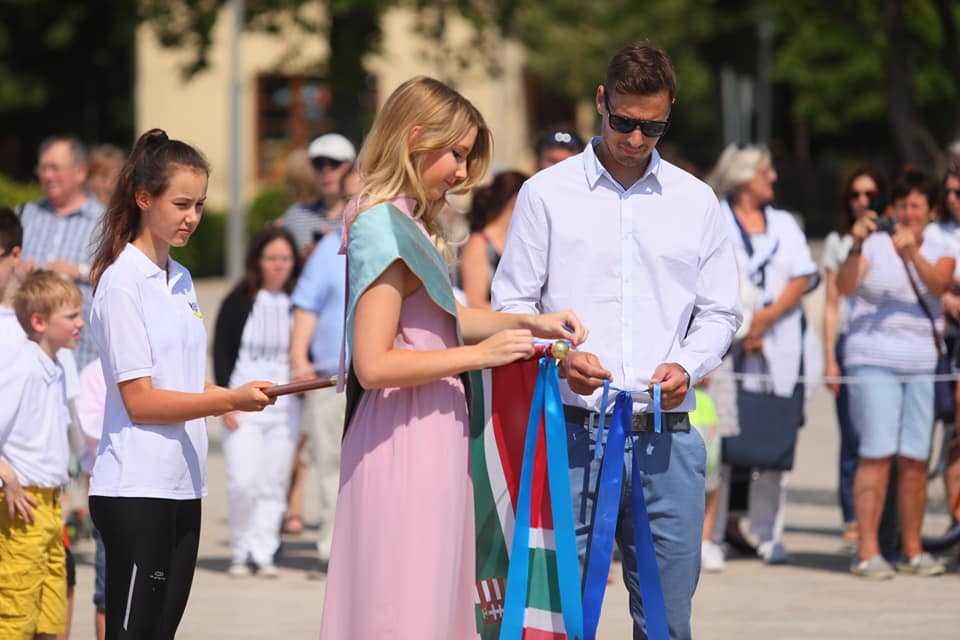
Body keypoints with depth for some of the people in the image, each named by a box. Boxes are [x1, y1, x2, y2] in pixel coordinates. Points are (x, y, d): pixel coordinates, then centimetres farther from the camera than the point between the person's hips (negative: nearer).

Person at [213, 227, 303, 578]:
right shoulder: (239, 302, 1)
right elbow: (221, 353, 1)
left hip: (284, 407, 2)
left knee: (274, 485, 1)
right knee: (242, 482, -9)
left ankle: (263, 552, 7)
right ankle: (240, 551, 6)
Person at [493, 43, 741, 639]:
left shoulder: (696, 202, 12)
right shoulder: (547, 194, 5)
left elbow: (720, 312, 14)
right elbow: (513, 303, 5)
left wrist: (687, 366, -7)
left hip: (667, 437, 2)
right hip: (573, 430, -2)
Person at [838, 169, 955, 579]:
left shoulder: (939, 252, 11)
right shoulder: (875, 246, 3)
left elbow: (939, 284, -11)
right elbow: (845, 286, -11)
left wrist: (913, 254, -28)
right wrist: (856, 247, -27)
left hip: (922, 364, 3)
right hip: (874, 360, -3)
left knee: (915, 460, 4)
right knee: (877, 455, -10)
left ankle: (912, 551, 13)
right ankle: (867, 552, -11)